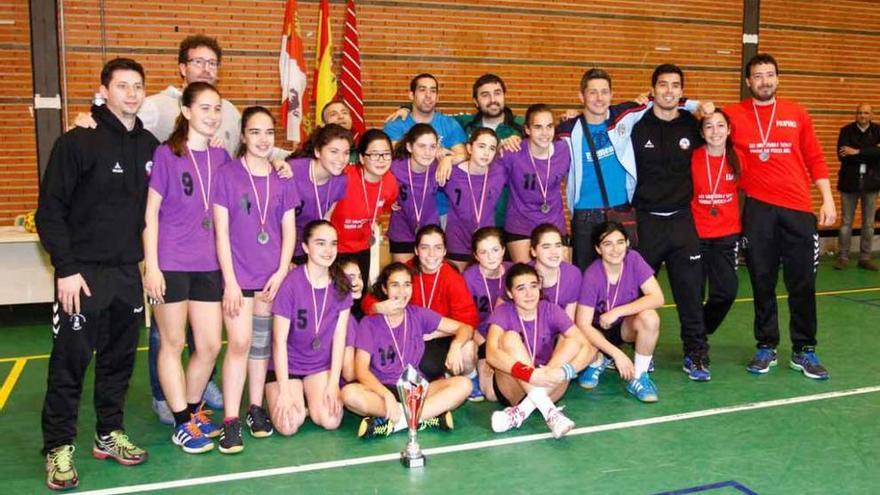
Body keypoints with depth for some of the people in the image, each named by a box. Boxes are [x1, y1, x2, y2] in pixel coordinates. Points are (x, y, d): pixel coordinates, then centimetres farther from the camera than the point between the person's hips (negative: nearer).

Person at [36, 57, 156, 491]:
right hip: (83, 273, -5)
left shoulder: (150, 146, 7)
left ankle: (109, 435, 26)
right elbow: (50, 211, -9)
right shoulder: (78, 142, -8)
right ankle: (59, 448, 13)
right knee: (70, 360, 0)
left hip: (129, 272, 5)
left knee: (119, 357, 12)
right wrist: (66, 269, -14)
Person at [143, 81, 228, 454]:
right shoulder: (165, 154, -4)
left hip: (208, 266, 5)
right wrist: (151, 266, -10)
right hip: (170, 264, -4)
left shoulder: (221, 157, 9)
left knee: (210, 346, 8)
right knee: (172, 344, 6)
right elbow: (150, 212, -6)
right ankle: (182, 424, 16)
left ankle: (193, 409, 29)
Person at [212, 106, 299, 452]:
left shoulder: (282, 178, 6)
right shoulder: (227, 173, -4)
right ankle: (231, 421, -3)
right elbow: (221, 231, -6)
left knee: (262, 344, 11)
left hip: (272, 275, 3)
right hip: (238, 274, -3)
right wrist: (230, 281, -10)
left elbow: (289, 230, 7)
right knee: (239, 343, -10)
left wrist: (281, 272, -4)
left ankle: (256, 408, 24)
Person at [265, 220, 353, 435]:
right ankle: (293, 401, 12)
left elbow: (339, 336, -4)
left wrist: (333, 383, -10)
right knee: (289, 425, -20)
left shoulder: (341, 284, -7)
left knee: (331, 421, -18)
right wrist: (284, 391, -17)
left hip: (321, 365, 3)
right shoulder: (290, 283, -19)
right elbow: (280, 341, -16)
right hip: (287, 365, -3)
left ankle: (309, 401, 13)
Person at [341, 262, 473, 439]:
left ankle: (394, 422, -29)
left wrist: (456, 345, -19)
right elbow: (361, 369, -11)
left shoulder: (418, 315, 4)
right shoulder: (369, 323, -2)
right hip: (382, 388, -2)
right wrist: (387, 395, -29)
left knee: (463, 384, -23)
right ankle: (427, 417, -30)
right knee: (349, 393, -34)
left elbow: (465, 328, 5)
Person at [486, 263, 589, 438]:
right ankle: (548, 410, -38)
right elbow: (491, 354, -26)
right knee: (510, 338, -25)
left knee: (571, 340, -19)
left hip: (548, 387, 2)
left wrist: (558, 371, -33)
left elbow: (587, 347, -15)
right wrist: (529, 373, -41)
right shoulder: (503, 313, -8)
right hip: (513, 388, -2)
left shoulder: (551, 310, -2)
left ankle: (522, 411, -30)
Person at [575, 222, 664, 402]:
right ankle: (597, 362, 8)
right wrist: (617, 353, -32)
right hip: (599, 332, -1)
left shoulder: (633, 259, -17)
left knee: (649, 317, -31)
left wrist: (617, 312, -29)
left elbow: (657, 298, -22)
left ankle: (638, 377, -12)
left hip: (627, 327, 1)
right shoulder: (591, 276, -24)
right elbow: (583, 324, -25)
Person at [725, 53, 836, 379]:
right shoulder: (734, 115, 2)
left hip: (798, 208, 1)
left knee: (802, 282, 4)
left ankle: (804, 351, 17)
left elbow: (815, 159, 9)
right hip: (758, 209, -1)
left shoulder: (797, 114, 8)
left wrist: (827, 199, 4)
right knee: (762, 282, 7)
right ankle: (766, 348, 20)